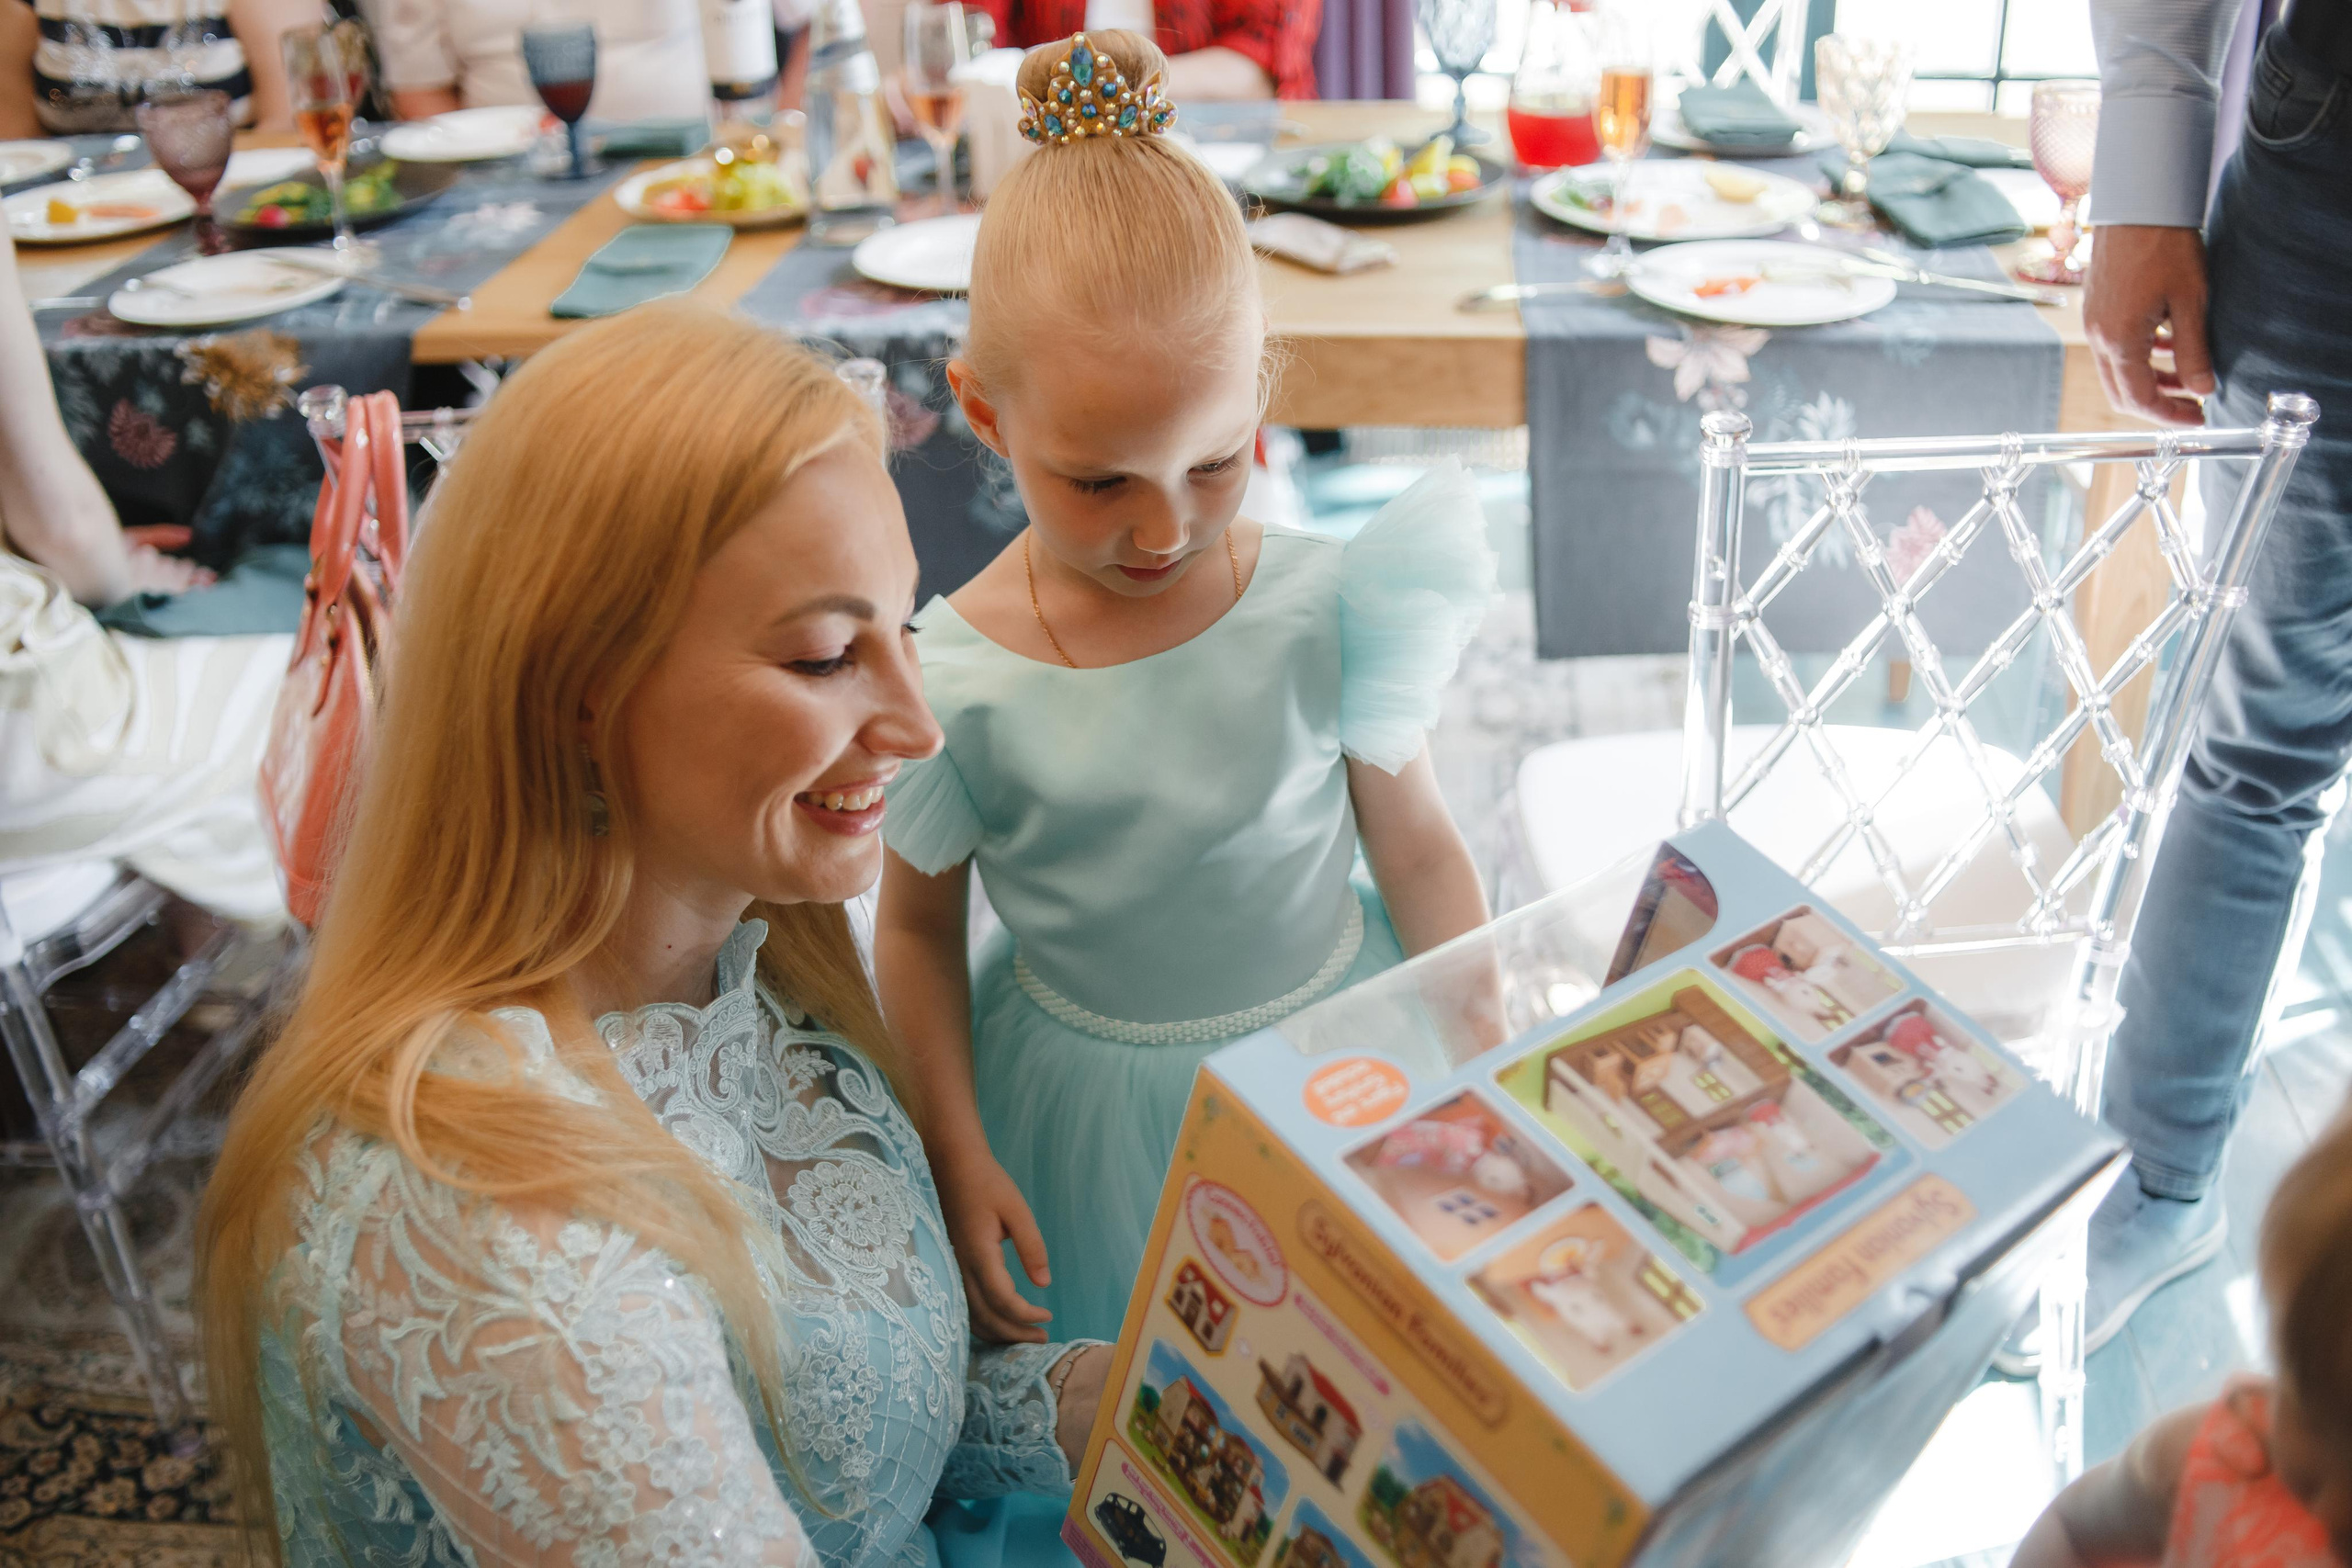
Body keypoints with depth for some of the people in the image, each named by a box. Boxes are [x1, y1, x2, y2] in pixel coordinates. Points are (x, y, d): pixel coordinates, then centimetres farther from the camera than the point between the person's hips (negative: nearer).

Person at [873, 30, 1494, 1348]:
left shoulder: (1326, 611, -15)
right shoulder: (950, 681, -17)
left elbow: (1421, 854, -3)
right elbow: (919, 927, -2)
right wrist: (956, 1157, -5)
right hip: (1094, 1115, 0)